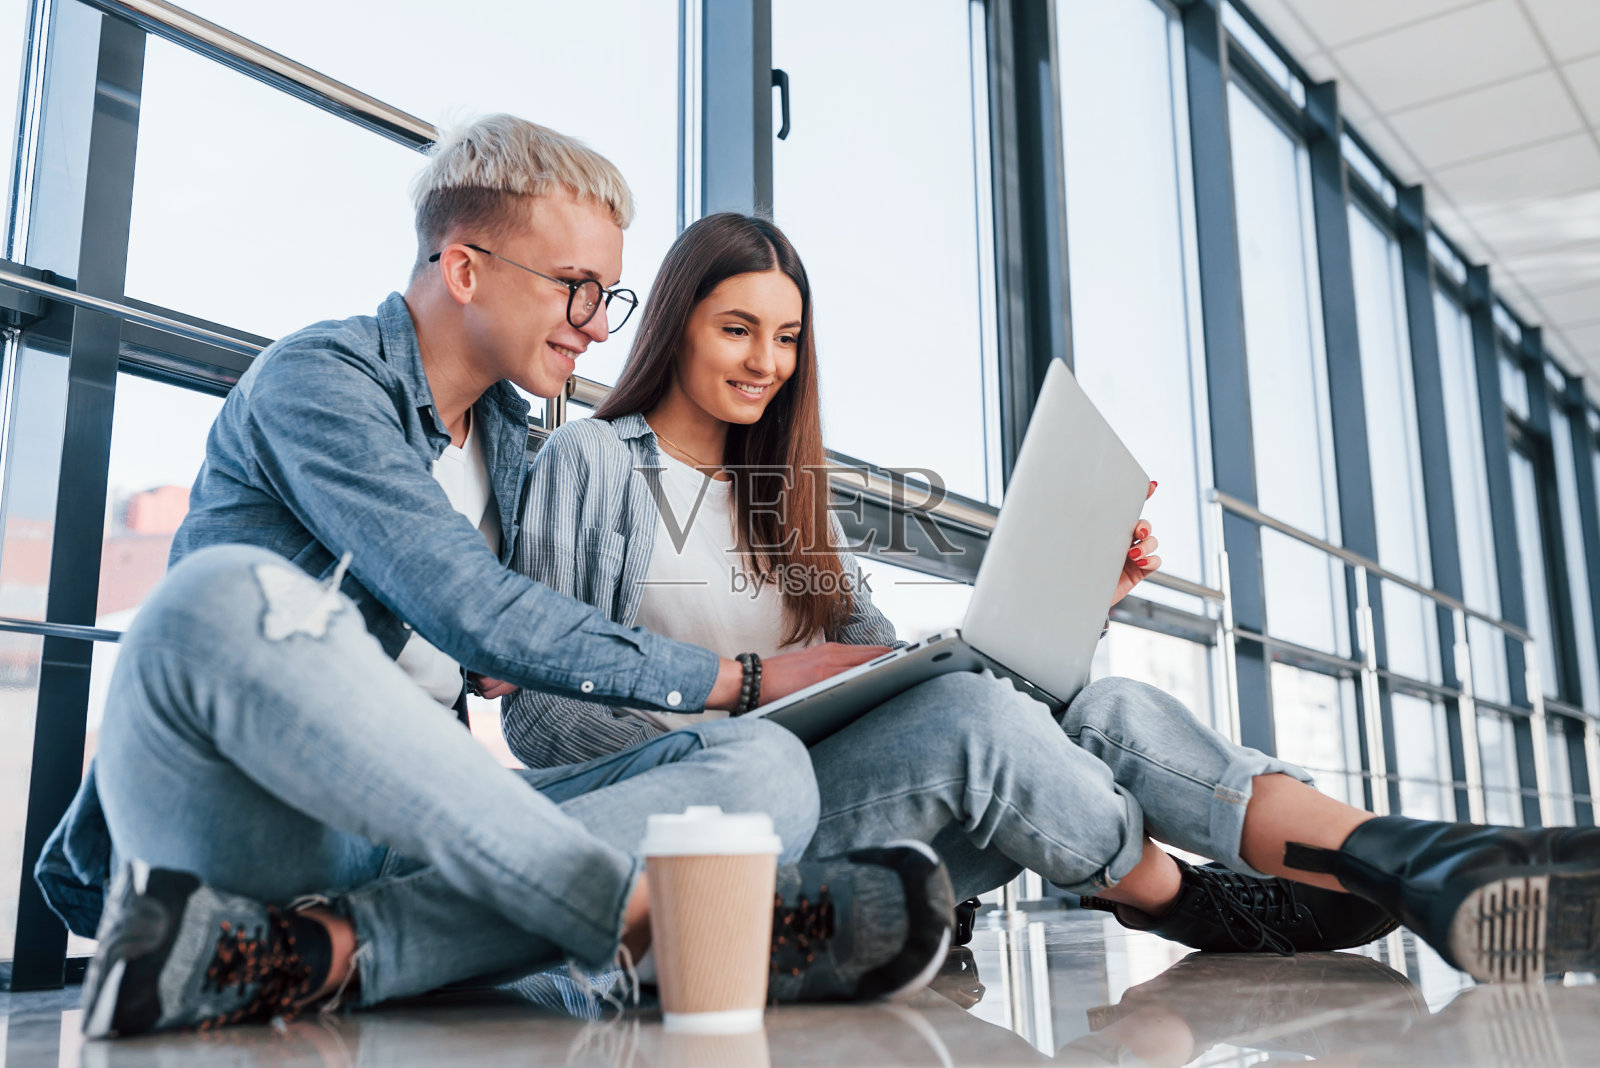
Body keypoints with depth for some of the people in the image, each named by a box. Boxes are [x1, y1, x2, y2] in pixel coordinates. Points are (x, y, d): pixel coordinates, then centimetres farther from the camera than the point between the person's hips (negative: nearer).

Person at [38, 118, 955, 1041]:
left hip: (418, 829, 6)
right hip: (240, 817, -6)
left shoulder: (510, 438, 20)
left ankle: (320, 952, -33)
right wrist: (747, 679, -10)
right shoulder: (319, 378, -4)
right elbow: (477, 617, -16)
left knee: (766, 769, -15)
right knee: (232, 595, -37)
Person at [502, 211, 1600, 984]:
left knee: (1107, 707, -19)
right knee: (969, 714, -31)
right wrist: (717, 732, -21)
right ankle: (1192, 904, -12)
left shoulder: (786, 498, 22)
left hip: (834, 787, 5)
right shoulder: (592, 461, 4)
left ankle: (1419, 867, -35)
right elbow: (538, 711, -4)